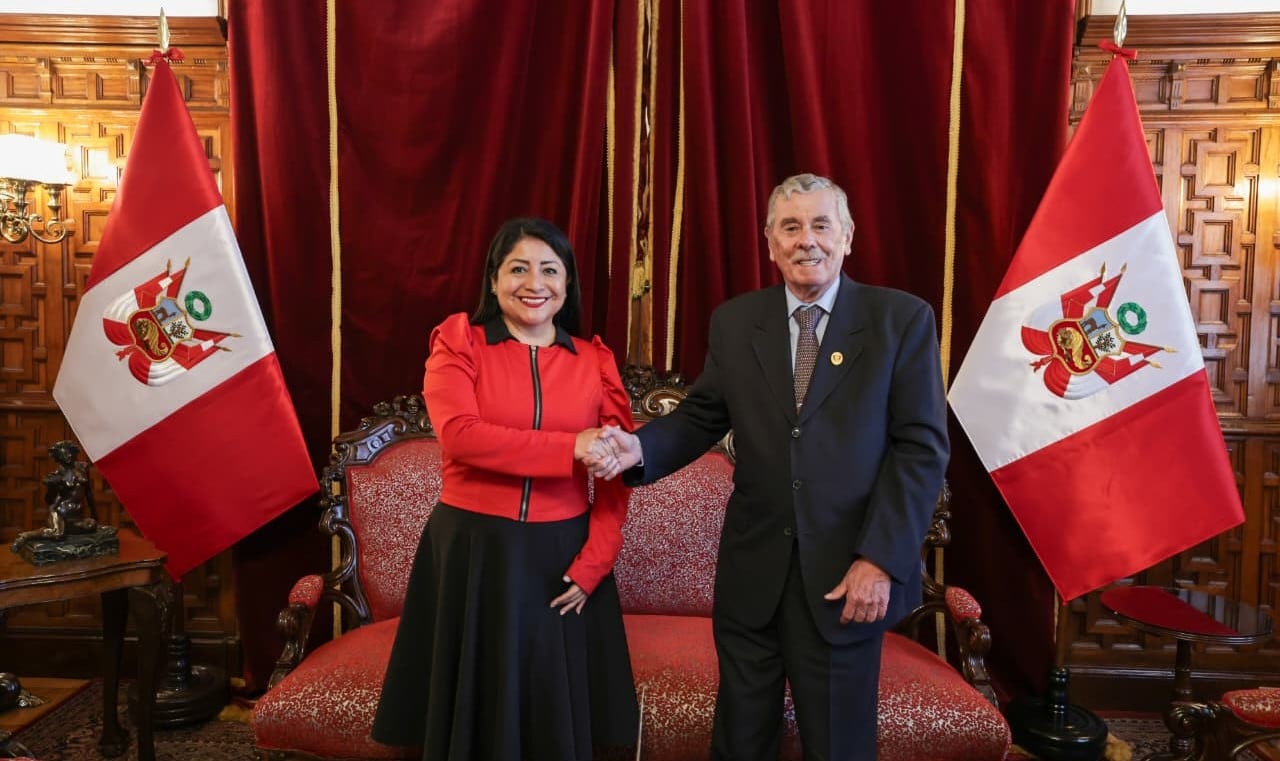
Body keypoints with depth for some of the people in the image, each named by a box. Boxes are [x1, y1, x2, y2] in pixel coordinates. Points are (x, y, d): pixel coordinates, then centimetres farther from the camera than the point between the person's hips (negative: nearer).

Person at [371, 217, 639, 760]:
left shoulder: (595, 361, 4)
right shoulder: (457, 340, -2)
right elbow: (460, 435, -18)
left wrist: (592, 563, -7)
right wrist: (570, 447, -21)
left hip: (561, 555, 2)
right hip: (472, 550, -2)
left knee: (559, 716, 15)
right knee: (475, 711, 13)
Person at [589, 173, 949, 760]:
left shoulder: (902, 319, -3)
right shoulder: (733, 322, 5)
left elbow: (921, 447, -7)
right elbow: (701, 417, 7)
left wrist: (881, 558, -14)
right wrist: (640, 447, -14)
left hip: (848, 570, -2)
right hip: (752, 570, 2)